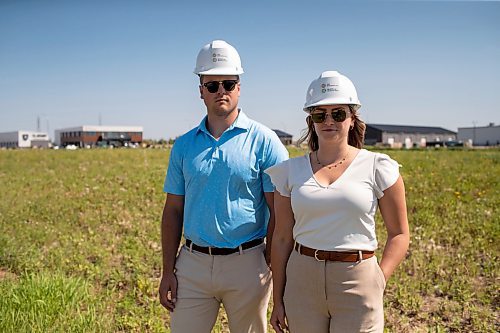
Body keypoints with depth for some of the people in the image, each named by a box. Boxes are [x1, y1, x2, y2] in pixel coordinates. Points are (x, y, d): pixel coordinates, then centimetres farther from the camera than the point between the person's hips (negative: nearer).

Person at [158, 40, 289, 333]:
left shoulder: (264, 141, -5)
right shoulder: (184, 145, 6)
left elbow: (279, 213, -5)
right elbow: (173, 210, 9)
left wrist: (274, 269, -9)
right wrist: (168, 270, 5)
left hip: (246, 264, -3)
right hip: (192, 263, 3)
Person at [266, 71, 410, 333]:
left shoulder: (378, 167, -2)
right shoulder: (291, 171, 3)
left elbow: (399, 234, 2)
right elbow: (282, 237, 5)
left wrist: (378, 281, -10)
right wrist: (278, 300, 6)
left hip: (357, 281, -2)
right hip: (302, 280, 2)